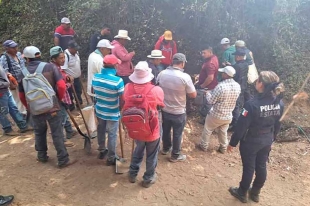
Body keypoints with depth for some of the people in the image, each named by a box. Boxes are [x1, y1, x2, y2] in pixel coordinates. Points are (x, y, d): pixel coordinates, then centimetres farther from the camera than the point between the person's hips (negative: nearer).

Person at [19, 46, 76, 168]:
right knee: (57, 134, 4)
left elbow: (22, 95, 8)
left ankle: (42, 156, 36)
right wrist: (59, 98, 5)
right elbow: (61, 86, -14)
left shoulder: (23, 73, 1)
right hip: (52, 107, -2)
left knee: (39, 133, 21)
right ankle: (63, 160, 10)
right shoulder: (50, 67, -7)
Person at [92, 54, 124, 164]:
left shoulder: (95, 77, -9)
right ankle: (111, 158, 27)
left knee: (101, 130, 25)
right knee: (112, 135, 11)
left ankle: (102, 151, 46)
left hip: (99, 110, 6)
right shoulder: (118, 81, -28)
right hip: (112, 113, -5)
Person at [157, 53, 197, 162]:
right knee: (177, 134, 14)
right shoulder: (185, 77, -23)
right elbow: (193, 95, -13)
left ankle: (165, 148, 46)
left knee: (166, 130, 25)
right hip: (179, 112, -4)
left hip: (165, 109, 5)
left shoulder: (162, 73, -9)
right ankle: (175, 155, 31)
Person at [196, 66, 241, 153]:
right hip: (228, 116, 5)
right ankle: (223, 148, 37)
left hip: (216, 115, -5)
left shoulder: (221, 86, -27)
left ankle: (203, 146, 32)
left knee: (207, 130, 17)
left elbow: (211, 101, -19)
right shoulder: (237, 86, -6)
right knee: (223, 132, 24)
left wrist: (208, 93, 2)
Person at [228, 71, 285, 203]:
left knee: (248, 167, 12)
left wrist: (233, 142, -9)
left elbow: (241, 126, -21)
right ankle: (255, 193, 41)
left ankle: (242, 193, 34)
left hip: (250, 141, -6)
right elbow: (277, 125, 5)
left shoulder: (252, 104, -28)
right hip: (266, 141, 6)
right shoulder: (279, 103, -8)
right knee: (261, 166, 20)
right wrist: (271, 140, 20)